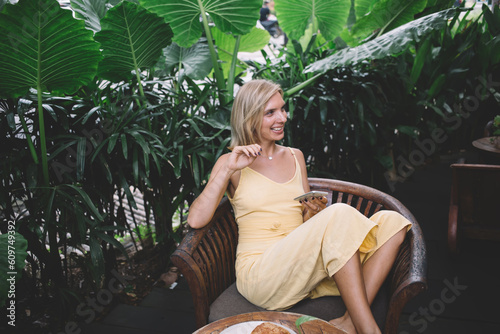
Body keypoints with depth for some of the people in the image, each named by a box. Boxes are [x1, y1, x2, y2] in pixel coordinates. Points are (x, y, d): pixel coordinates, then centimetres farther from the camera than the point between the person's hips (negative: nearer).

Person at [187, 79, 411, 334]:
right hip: (259, 273, -6)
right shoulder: (232, 163, 3)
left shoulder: (295, 157, 17)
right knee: (340, 215, -30)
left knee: (391, 222, -13)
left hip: (302, 272, 6)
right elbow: (195, 220, -10)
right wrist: (228, 170, -15)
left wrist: (313, 214, -4)